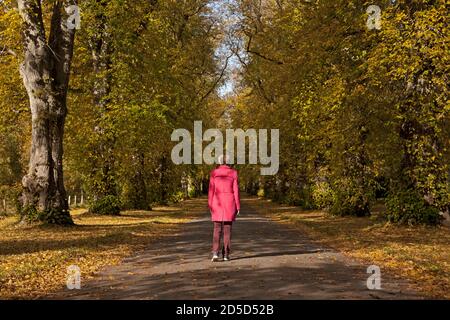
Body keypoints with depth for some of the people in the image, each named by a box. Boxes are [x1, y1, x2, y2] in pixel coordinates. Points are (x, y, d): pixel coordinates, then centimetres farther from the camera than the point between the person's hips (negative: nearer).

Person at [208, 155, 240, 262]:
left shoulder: (214, 173, 0)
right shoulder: (233, 172, -1)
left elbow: (211, 190, -1)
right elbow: (236, 190, -3)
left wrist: (210, 206, 5)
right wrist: (238, 206, 1)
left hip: (217, 203, 0)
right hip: (230, 203, 0)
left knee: (217, 229, 5)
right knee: (227, 229, 7)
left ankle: (215, 253, -10)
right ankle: (226, 254, 7)